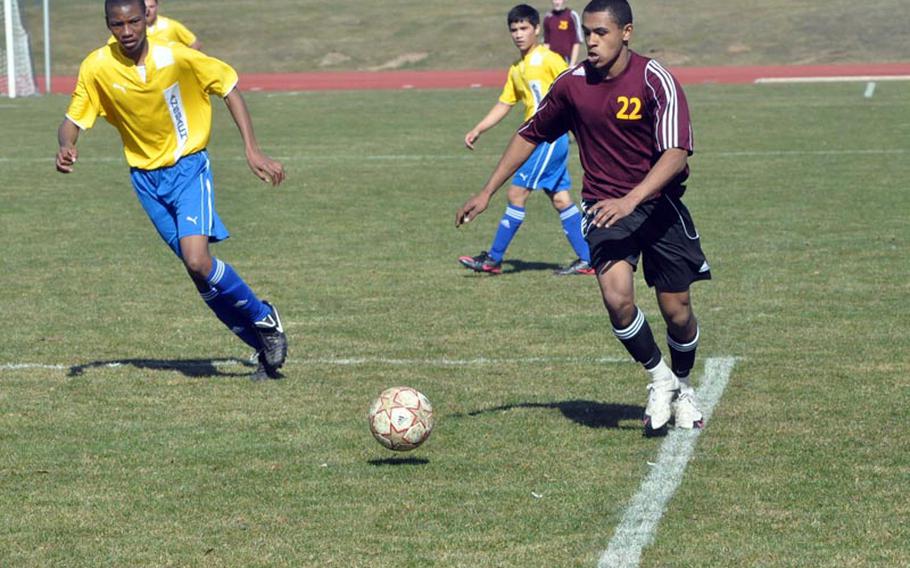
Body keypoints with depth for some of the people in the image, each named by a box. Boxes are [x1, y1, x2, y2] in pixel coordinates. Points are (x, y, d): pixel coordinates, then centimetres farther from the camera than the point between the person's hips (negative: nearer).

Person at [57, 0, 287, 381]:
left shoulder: (175, 57, -18)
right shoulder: (96, 68, -11)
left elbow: (228, 86, -6)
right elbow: (73, 121, -4)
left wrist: (252, 150, -11)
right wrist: (66, 146, -28)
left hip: (188, 167, -3)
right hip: (145, 176, 3)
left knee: (197, 261, -22)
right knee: (199, 271, 2)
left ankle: (264, 320, 2)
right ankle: (266, 346, 17)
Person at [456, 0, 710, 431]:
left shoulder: (655, 81, -15)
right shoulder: (573, 84, -3)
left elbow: (676, 152, -24)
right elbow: (531, 135, 12)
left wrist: (631, 200, -37)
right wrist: (488, 192, 10)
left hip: (659, 204, -2)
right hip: (604, 205, 2)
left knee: (677, 310, 2)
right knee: (616, 295, -22)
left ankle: (682, 389, 33)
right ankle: (659, 379, 3)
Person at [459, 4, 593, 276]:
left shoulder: (548, 58, -8)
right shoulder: (516, 69, 17)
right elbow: (504, 105, 23)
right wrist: (477, 130, 17)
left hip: (549, 138, -9)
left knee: (517, 194, -6)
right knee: (560, 199, 8)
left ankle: (494, 259, -1)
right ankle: (586, 260, 10)